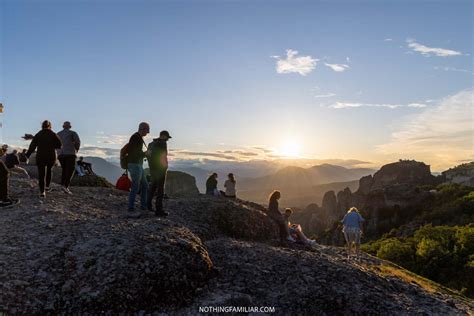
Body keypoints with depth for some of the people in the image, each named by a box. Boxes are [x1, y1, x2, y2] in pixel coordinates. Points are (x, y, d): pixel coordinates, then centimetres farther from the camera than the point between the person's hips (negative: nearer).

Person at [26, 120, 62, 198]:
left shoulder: (38, 135, 2)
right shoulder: (53, 134, -1)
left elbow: (32, 146, -2)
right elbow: (59, 145, -6)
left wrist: (27, 155, 3)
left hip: (40, 157, 0)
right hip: (51, 156, 0)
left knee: (41, 174, 4)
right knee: (49, 170, 26)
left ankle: (42, 192, -1)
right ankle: (47, 186, 24)